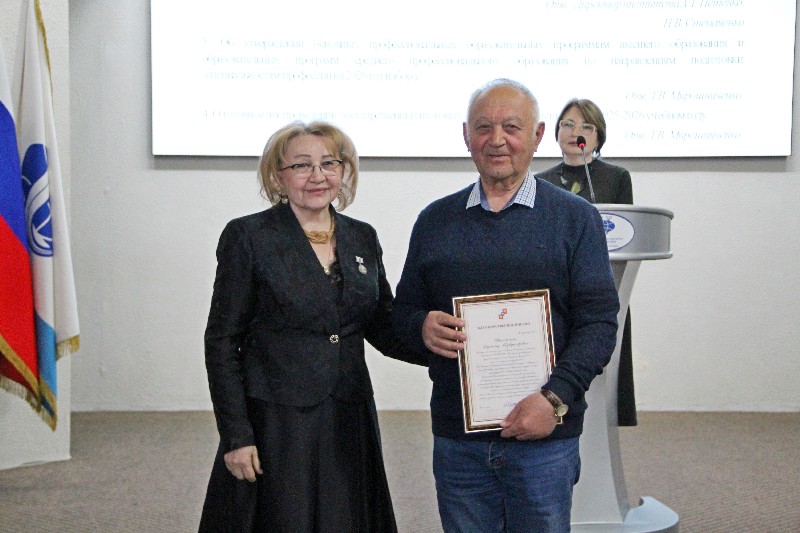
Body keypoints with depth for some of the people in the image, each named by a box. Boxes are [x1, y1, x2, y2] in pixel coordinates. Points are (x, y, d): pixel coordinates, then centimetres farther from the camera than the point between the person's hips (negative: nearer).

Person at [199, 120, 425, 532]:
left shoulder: (363, 238, 8)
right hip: (275, 425, -4)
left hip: (349, 422, 5)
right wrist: (236, 436, -11)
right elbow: (221, 343, -6)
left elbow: (383, 329, 10)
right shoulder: (248, 237, -6)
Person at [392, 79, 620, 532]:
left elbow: (599, 321, -4)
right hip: (456, 436, 2)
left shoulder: (575, 218, 1)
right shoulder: (435, 221, 9)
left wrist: (555, 398, -16)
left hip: (545, 435, -2)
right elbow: (404, 311, 14)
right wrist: (422, 327, -10)